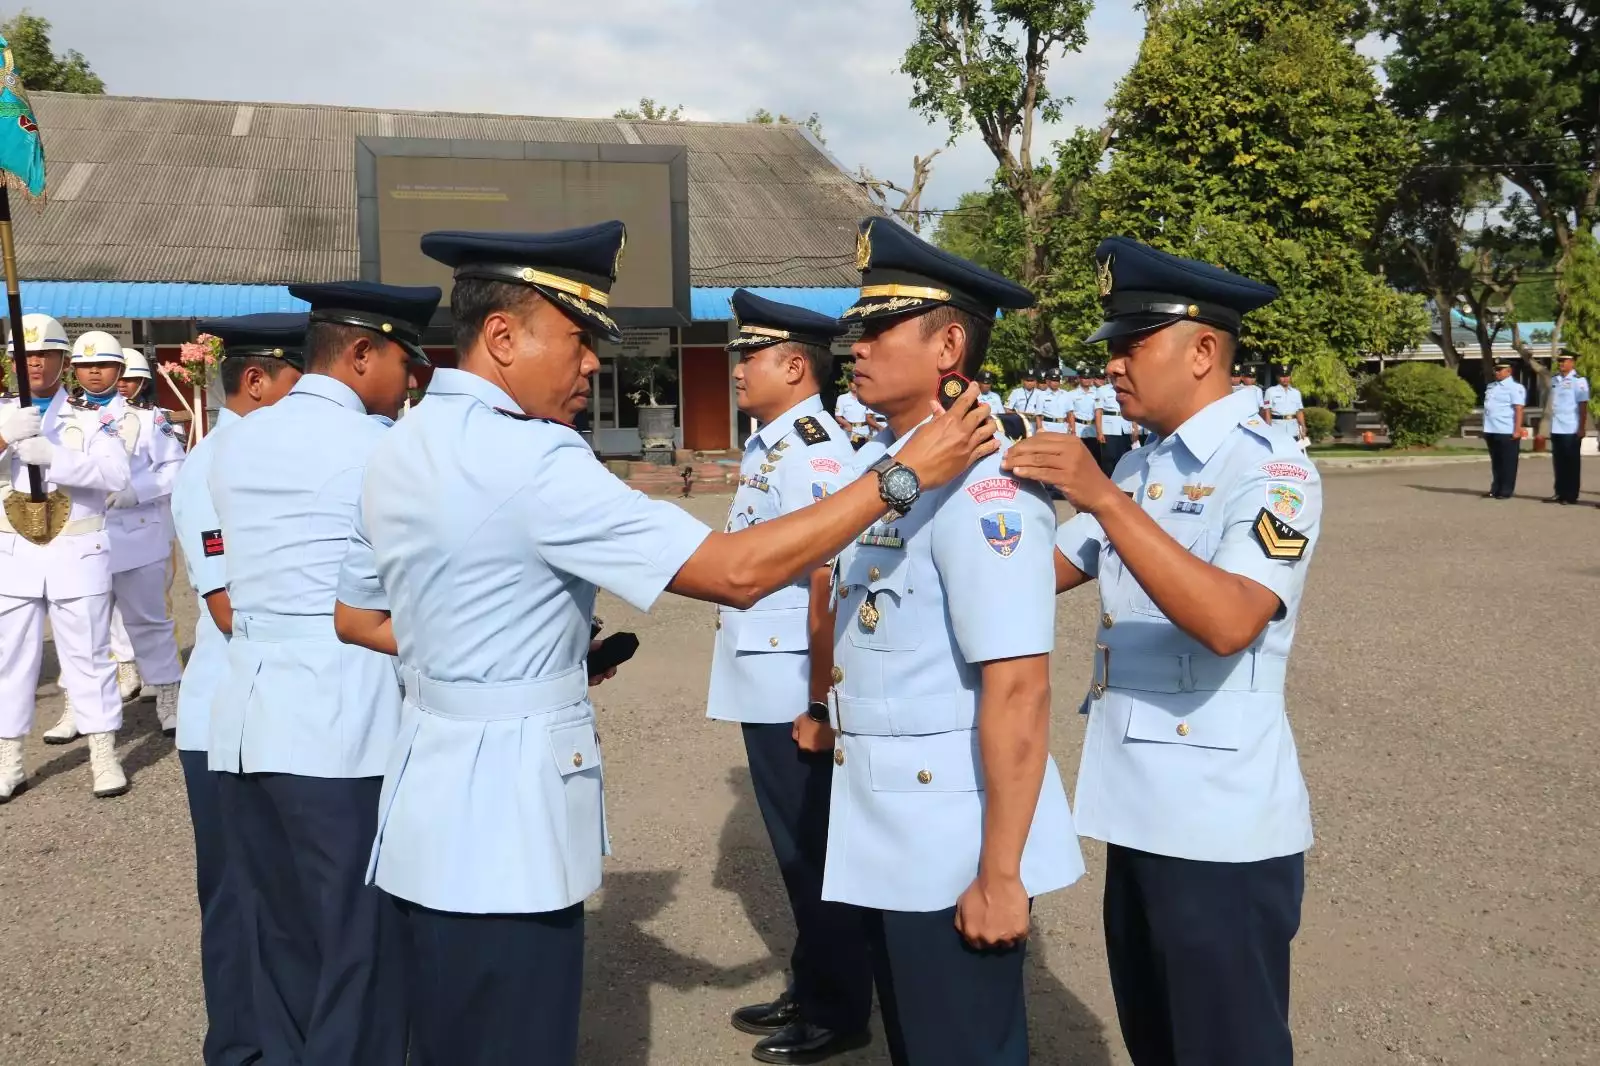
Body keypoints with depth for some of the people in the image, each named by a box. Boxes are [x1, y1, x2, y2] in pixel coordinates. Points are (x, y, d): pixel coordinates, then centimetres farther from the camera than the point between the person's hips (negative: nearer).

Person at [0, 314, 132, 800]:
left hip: (76, 554, -3)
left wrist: (54, 456, -29)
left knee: (88, 654, 4)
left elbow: (117, 473, -17)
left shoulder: (90, 418, -1)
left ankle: (104, 758, 12)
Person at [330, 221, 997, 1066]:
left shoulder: (399, 450, 6)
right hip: (503, 813, -9)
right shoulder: (531, 459, -22)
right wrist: (904, 475, -20)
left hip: (435, 803, 9)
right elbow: (736, 572, -25)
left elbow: (354, 618, 18)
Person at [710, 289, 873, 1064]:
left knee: (817, 851, 5)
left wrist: (820, 705, -20)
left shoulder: (817, 454, -18)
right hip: (763, 690, 9)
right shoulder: (765, 447, 11)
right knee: (794, 849, 19)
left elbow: (827, 587, -21)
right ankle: (810, 992, 35)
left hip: (795, 695, -9)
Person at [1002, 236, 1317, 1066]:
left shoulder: (1270, 470, -15)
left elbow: (1228, 622, -30)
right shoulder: (1139, 468, 10)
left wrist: (1105, 499, -34)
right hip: (1139, 809, 8)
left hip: (1223, 826, -8)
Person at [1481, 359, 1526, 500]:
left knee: (1508, 463, 1)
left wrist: (1517, 430, -19)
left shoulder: (1514, 387, -8)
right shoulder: (1491, 386, 15)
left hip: (1507, 432, -8)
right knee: (1495, 462, 14)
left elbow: (1519, 409, -14)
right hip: (1492, 431, 8)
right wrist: (1486, 428, 19)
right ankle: (1495, 489, 20)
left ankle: (1506, 491, 5)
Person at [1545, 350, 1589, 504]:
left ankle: (1571, 495, 8)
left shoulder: (1578, 380, -8)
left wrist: (1582, 428, -15)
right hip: (1556, 428, 6)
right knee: (1559, 463, 10)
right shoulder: (1554, 379, 10)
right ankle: (1560, 493, 18)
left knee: (1571, 463, 2)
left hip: (1572, 429, -6)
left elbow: (1583, 405, -11)